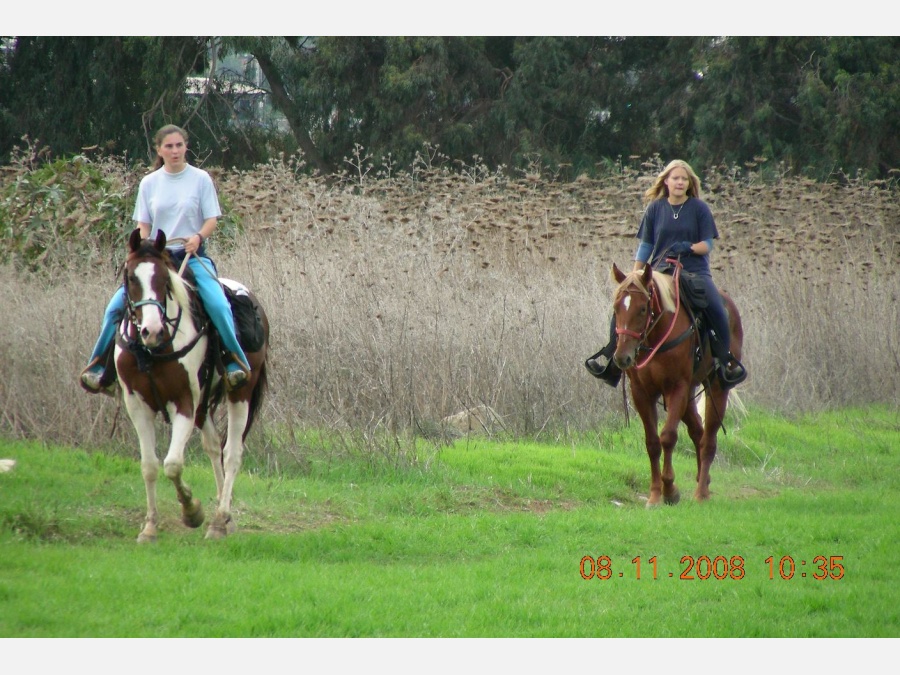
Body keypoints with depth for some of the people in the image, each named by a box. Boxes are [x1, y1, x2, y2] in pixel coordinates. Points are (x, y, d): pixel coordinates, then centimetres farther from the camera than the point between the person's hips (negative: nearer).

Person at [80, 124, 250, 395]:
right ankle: (99, 364, 2)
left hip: (192, 255, -2)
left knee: (217, 303, -29)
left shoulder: (200, 179, 2)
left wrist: (198, 237, -21)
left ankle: (237, 361, -18)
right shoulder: (149, 183, 9)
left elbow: (211, 220, -1)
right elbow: (143, 225, 9)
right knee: (116, 306, -12)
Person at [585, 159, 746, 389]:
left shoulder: (699, 208, 3)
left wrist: (688, 247, -21)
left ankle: (725, 360, -12)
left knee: (716, 308, -29)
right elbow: (645, 246, 10)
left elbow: (707, 244, 0)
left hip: (694, 271, -2)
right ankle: (611, 360, -2)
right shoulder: (655, 208, 8)